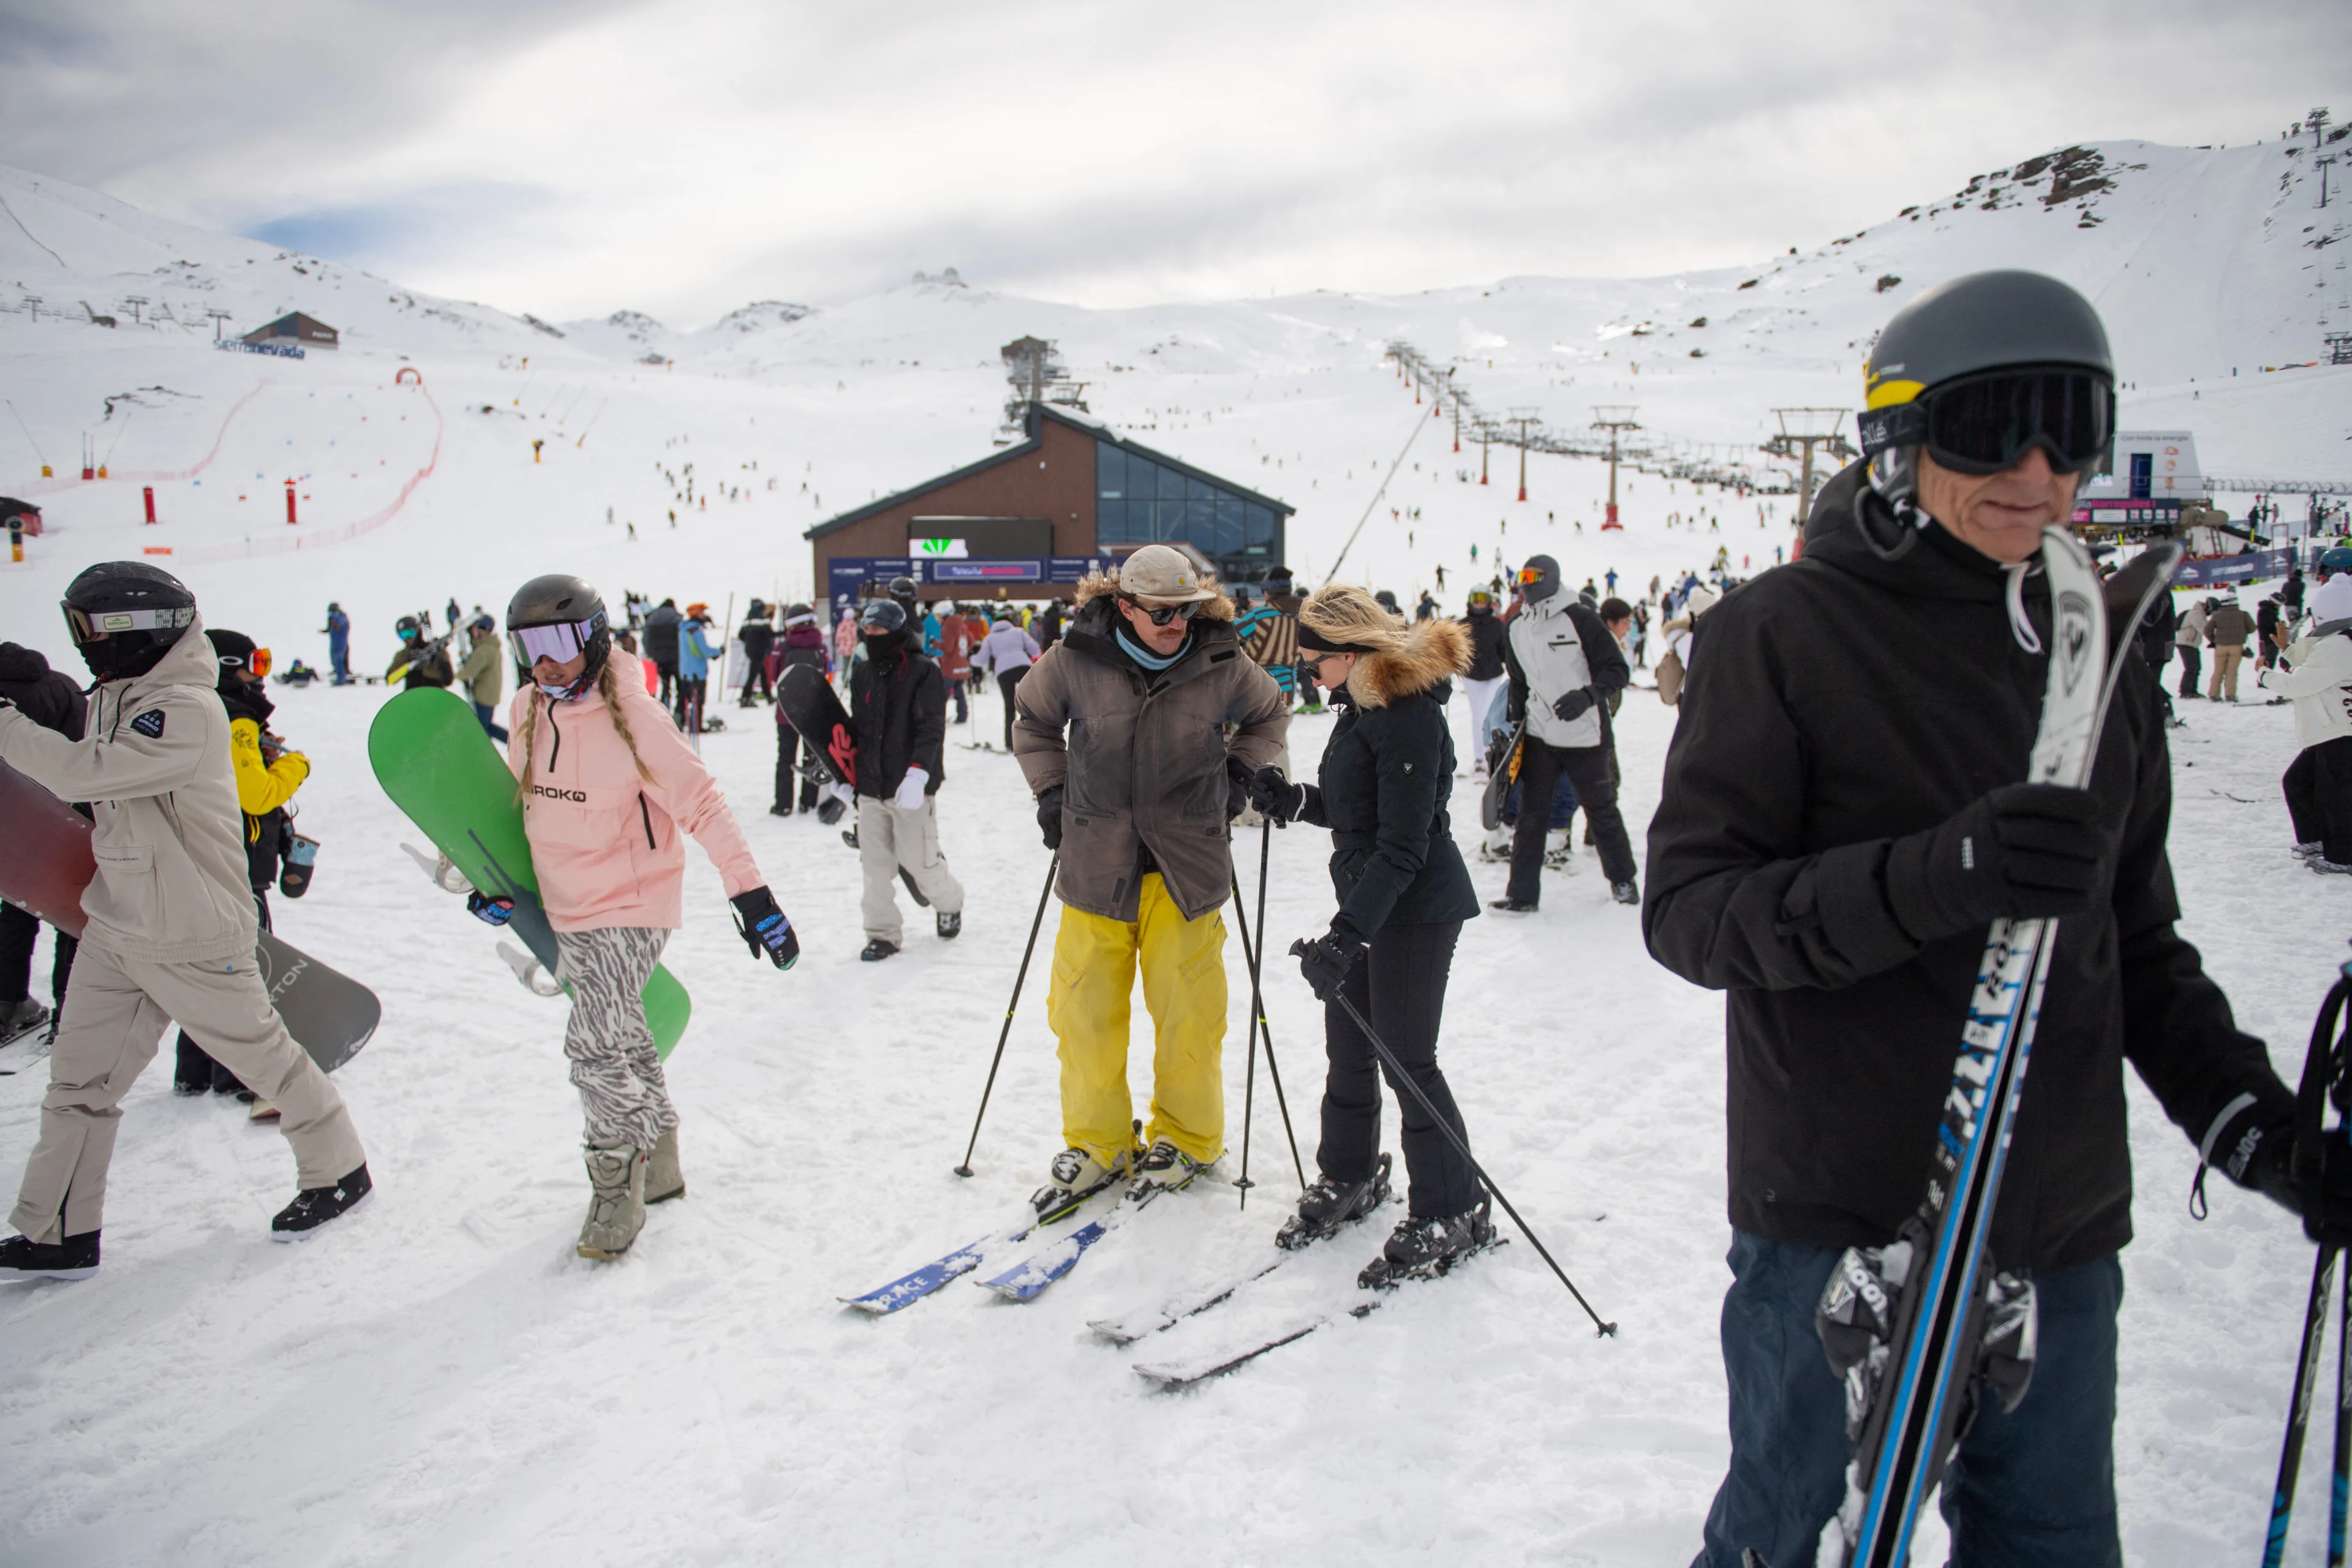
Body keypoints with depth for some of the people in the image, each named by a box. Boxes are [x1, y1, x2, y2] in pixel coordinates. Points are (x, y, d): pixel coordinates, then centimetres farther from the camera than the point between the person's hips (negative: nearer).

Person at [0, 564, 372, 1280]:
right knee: (78, 1080, 10)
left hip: (192, 937, -9)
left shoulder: (187, 710, -22)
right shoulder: (116, 696, 7)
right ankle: (59, 1235, 21)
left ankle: (338, 1173, 25)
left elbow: (81, 772, -29)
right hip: (114, 927, 9)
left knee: (262, 1053, 6)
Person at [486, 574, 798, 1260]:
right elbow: (521, 801, 17)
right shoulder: (527, 714, 0)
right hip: (566, 912, 7)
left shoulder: (632, 716, -19)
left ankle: (616, 1189, 4)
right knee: (624, 1037, 17)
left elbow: (701, 803, -20)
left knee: (595, 1044, -15)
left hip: (632, 908, -7)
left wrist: (751, 891, -25)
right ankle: (657, 1167, 33)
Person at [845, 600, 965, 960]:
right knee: (875, 865, 4)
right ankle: (883, 933, 15)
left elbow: (931, 727, -16)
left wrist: (918, 773, -27)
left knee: (919, 862, 0)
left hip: (911, 788, -6)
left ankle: (949, 903, 29)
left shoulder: (923, 672, -8)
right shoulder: (862, 674, 13)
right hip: (870, 786, 6)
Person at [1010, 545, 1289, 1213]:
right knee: (1084, 1009, 5)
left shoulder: (1221, 669, -3)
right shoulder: (1074, 662, -5)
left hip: (1185, 869, 0)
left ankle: (1186, 1138, 28)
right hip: (1095, 867, 1)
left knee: (1187, 1012, 5)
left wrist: (1239, 773, 7)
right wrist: (1051, 789, 6)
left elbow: (1270, 714, 18)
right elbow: (1034, 720, 15)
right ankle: (1097, 1143, 24)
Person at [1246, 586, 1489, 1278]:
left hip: (1416, 906, -9)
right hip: (1367, 900, 9)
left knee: (1406, 1058, -2)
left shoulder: (1408, 714, -22)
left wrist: (1348, 933, -29)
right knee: (1348, 1047, 16)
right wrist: (1293, 800, 0)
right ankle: (1350, 1177, 35)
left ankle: (1452, 1214, 13)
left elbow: (1403, 845, -25)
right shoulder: (1361, 703, 9)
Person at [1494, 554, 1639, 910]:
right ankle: (1522, 893, 5)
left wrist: (1587, 696, -25)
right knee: (1531, 813, 0)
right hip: (1539, 737, 4)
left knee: (1601, 808, 11)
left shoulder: (1580, 619, -10)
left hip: (1585, 735, -4)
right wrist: (1514, 720, 11)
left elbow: (1617, 671, -10)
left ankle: (1622, 878, 31)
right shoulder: (1517, 630, 7)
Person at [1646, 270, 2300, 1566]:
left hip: (2060, 1229, 6)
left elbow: (2136, 940, 16)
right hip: (1840, 1217, -5)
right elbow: (1687, 909, -14)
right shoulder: (1788, 630, -8)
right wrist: (1928, 877, -28)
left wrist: (2247, 1114, 3)